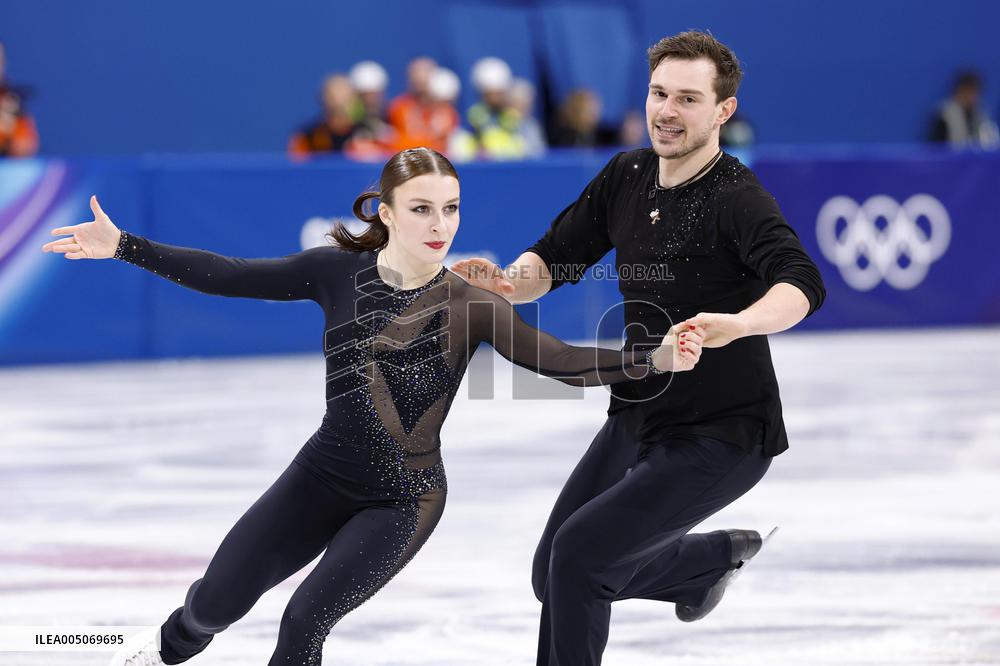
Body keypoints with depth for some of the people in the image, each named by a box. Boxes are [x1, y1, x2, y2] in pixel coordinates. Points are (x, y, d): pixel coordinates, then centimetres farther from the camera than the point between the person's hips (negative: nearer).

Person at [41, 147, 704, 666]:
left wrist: (656, 359, -39)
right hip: (323, 475, 3)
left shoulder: (470, 305, -15)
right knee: (218, 599, 4)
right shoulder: (339, 270, -8)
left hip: (403, 500, -3)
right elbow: (227, 276, -3)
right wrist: (123, 246, -7)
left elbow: (560, 360, -24)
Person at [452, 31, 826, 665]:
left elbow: (801, 284, -39)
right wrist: (511, 280, -18)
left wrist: (735, 323, -60)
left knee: (580, 553, -21)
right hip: (637, 419, 8)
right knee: (555, 579, 15)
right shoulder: (626, 176, -1)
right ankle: (717, 555, 39)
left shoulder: (736, 199, -23)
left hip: (723, 439, -8)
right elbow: (557, 256, 6)